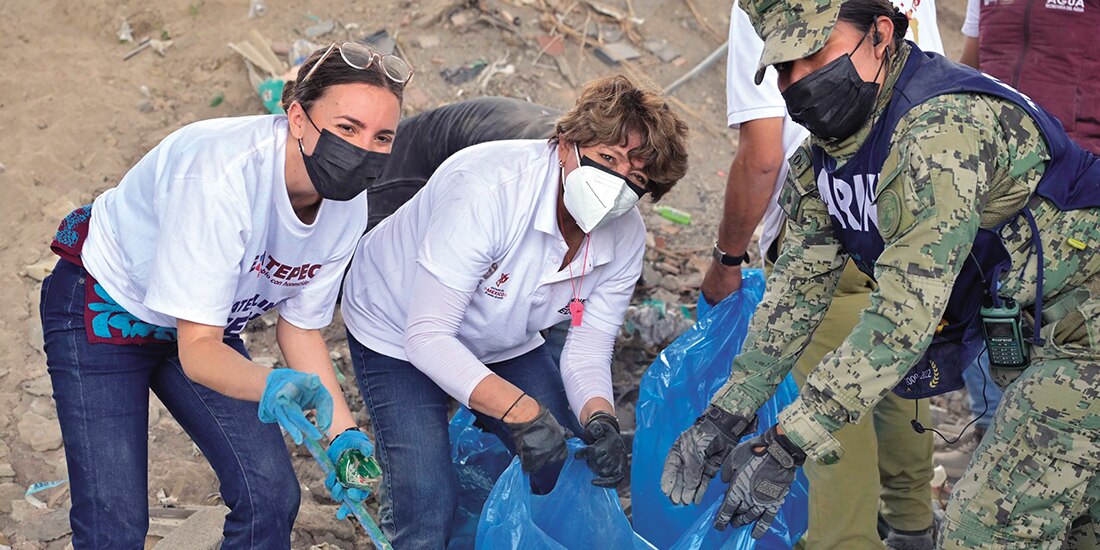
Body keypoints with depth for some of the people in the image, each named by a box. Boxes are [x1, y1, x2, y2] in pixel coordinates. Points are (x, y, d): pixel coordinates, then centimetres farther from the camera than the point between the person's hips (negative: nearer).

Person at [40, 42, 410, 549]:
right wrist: (272, 387, -54)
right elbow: (198, 348, -35)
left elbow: (300, 324, -2)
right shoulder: (222, 175, -37)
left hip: (207, 320, 6)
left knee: (271, 495, -2)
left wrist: (342, 432, -13)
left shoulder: (347, 206, -16)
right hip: (105, 308, -6)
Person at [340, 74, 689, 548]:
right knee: (427, 506, -19)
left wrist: (599, 419, -34)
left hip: (505, 344, 6)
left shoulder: (625, 237, -17)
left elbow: (587, 354, -11)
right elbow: (427, 335, -36)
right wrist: (520, 409, -46)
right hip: (398, 331, -6)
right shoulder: (487, 189, -37)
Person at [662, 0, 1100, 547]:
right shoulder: (824, 148, 1)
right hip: (1020, 335, 9)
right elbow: (800, 282, 7)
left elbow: (905, 316, -31)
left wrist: (785, 445, -30)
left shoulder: (944, 126, -28)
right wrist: (725, 415, 1)